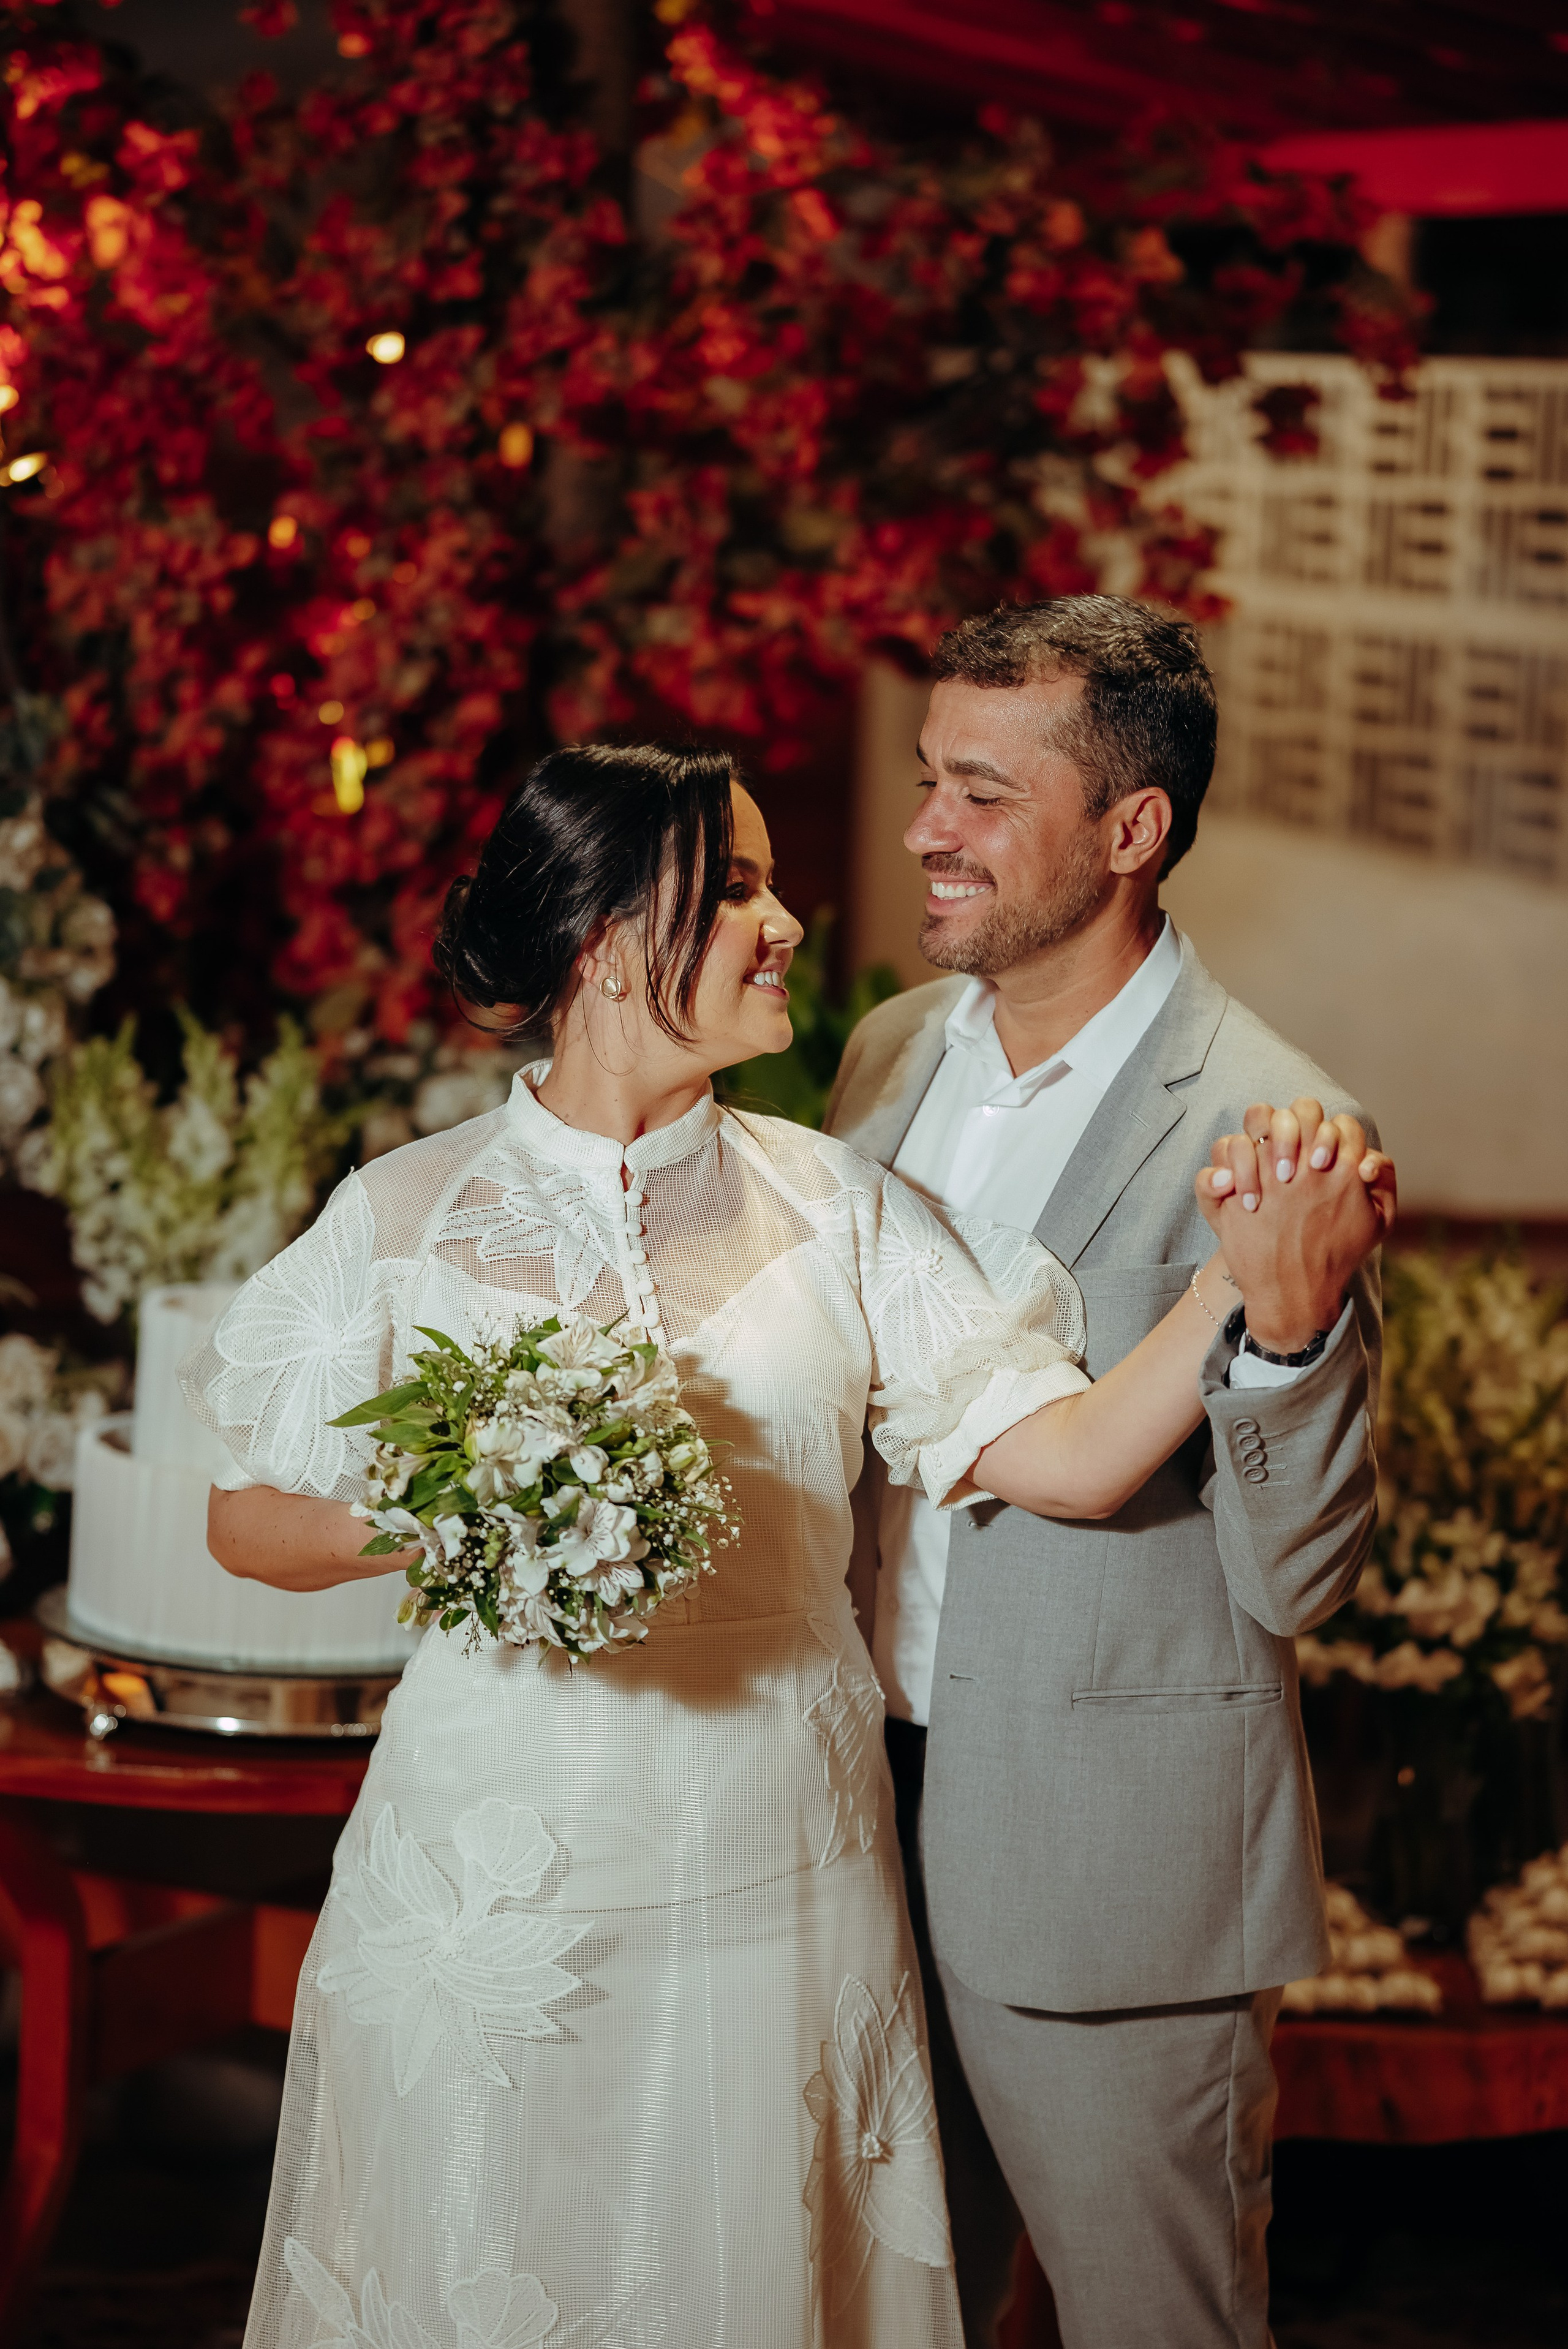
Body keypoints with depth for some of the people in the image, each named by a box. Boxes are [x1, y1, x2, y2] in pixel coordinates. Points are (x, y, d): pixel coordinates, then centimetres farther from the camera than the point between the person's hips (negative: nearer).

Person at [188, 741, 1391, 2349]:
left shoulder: (829, 1205, 3)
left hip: (778, 1881, 2)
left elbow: (1060, 1456, -6)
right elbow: (245, 1520, 4)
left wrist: (1260, 1288, -20)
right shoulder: (406, 1218, -1)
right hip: (497, 1873, -2)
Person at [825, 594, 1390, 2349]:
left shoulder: (1263, 1130, -18)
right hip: (870, 1811, 6)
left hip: (1114, 1871, -6)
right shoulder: (890, 1052, 4)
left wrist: (1288, 1316, -35)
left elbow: (1298, 1578, -19)